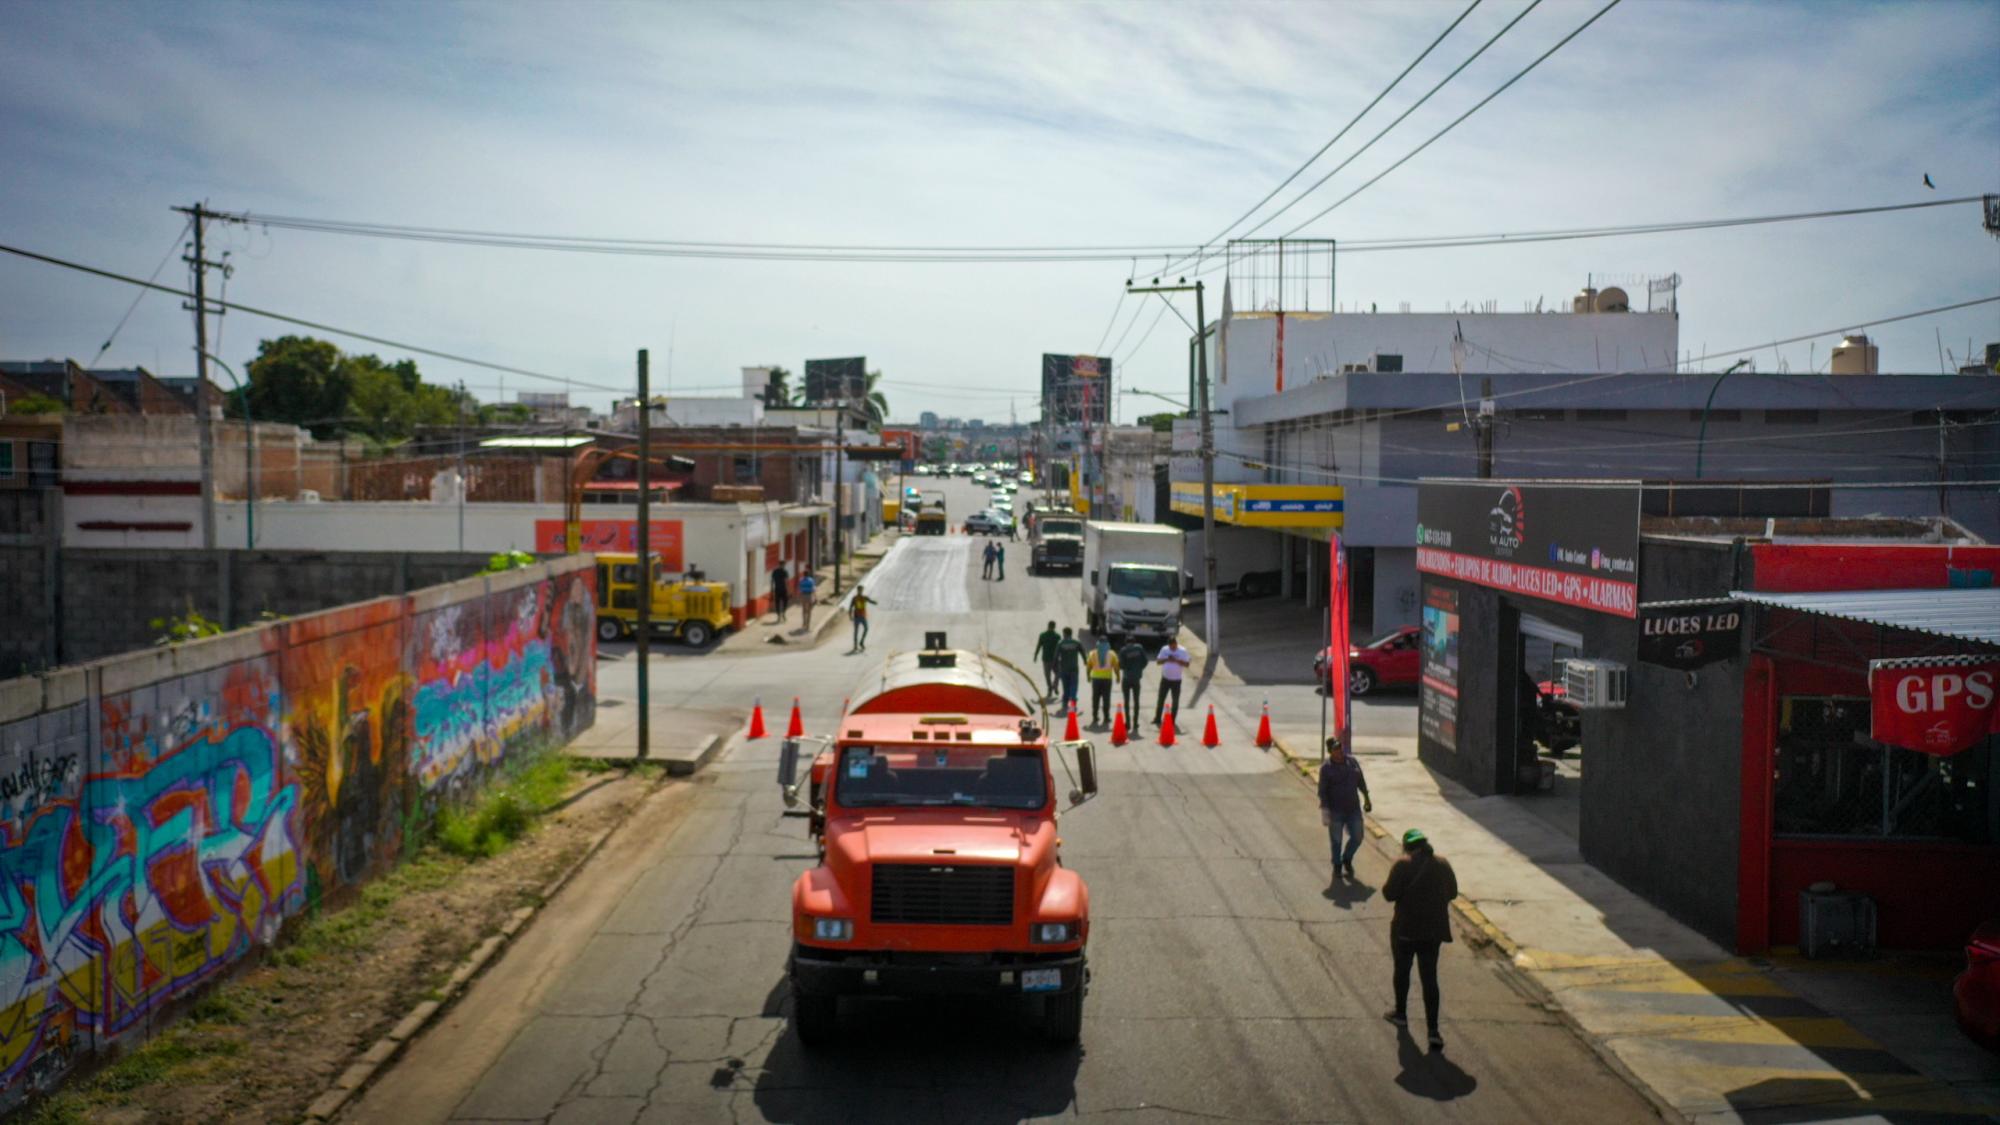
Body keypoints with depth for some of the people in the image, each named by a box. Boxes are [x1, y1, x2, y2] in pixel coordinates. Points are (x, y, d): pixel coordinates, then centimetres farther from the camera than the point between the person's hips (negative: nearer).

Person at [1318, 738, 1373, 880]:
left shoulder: (1352, 762, 2)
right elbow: (1322, 791, -11)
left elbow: (1361, 781, 14)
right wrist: (1325, 810, -17)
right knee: (1336, 840, 6)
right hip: (1336, 810, -4)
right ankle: (1337, 866, 24)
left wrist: (1366, 799, 16)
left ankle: (1347, 859, 33)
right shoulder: (1326, 767, -11)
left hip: (1353, 808, 4)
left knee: (1357, 837, 7)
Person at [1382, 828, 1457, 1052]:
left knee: (1402, 971, 19)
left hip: (1406, 930, -3)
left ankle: (1401, 1014, 35)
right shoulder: (1442, 864, -1)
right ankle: (1433, 1031, -1)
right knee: (1430, 978, 6)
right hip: (1433, 930, 4)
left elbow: (1389, 894, -17)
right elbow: (1453, 892, 7)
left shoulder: (1403, 865, -16)